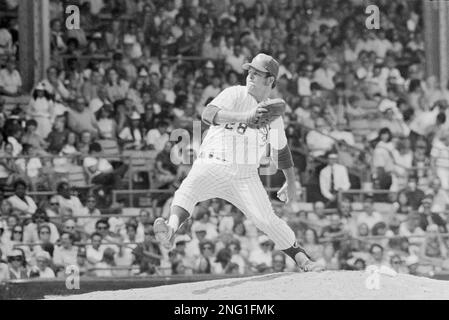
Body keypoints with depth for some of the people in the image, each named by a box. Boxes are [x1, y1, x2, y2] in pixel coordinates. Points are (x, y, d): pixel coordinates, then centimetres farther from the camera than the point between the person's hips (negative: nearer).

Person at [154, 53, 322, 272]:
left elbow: (281, 150, 30)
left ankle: (302, 259, -2)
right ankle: (172, 227, -57)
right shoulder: (235, 94, -1)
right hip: (213, 166, -3)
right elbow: (208, 114, -20)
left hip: (245, 175, 3)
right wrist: (244, 117, -33)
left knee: (266, 219, -12)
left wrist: (291, 183, 33)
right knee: (189, 188, -33)